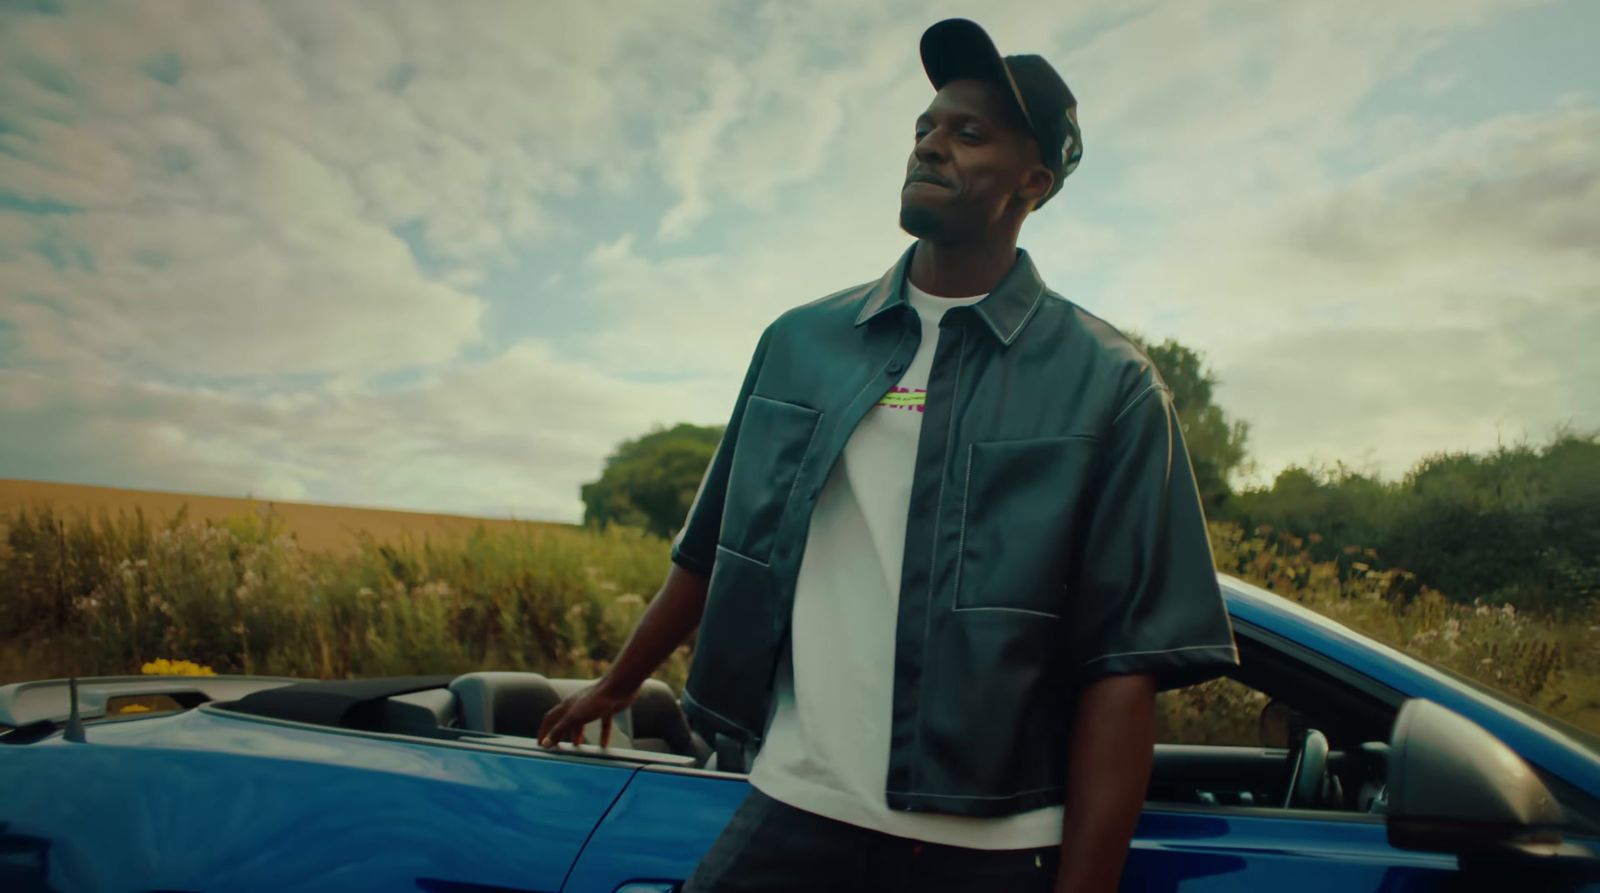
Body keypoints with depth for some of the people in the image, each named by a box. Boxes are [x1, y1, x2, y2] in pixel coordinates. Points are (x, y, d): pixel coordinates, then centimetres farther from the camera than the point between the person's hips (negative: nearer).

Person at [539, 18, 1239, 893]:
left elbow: (1122, 670, -8)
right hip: (789, 819, 3)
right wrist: (613, 687, 25)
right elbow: (708, 550, 16)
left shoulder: (1108, 385, -5)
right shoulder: (797, 343, 6)